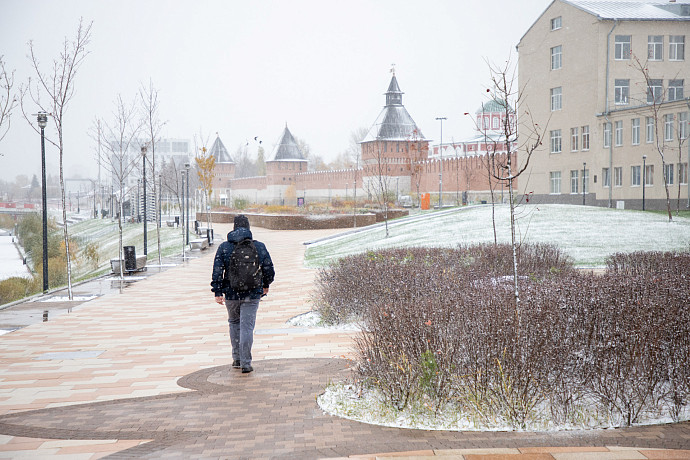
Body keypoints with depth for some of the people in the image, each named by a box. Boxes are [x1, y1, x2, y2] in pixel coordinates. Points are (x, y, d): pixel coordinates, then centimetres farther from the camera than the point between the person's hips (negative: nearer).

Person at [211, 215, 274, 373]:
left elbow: (217, 271, -8)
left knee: (234, 323, 20)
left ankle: (237, 359, 24)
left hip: (231, 294, 1)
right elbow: (269, 270, 2)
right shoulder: (259, 247, -2)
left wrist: (218, 292, -5)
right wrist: (266, 285, 20)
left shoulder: (224, 247, -2)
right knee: (247, 327, 0)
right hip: (252, 295, -1)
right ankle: (245, 363, -4)